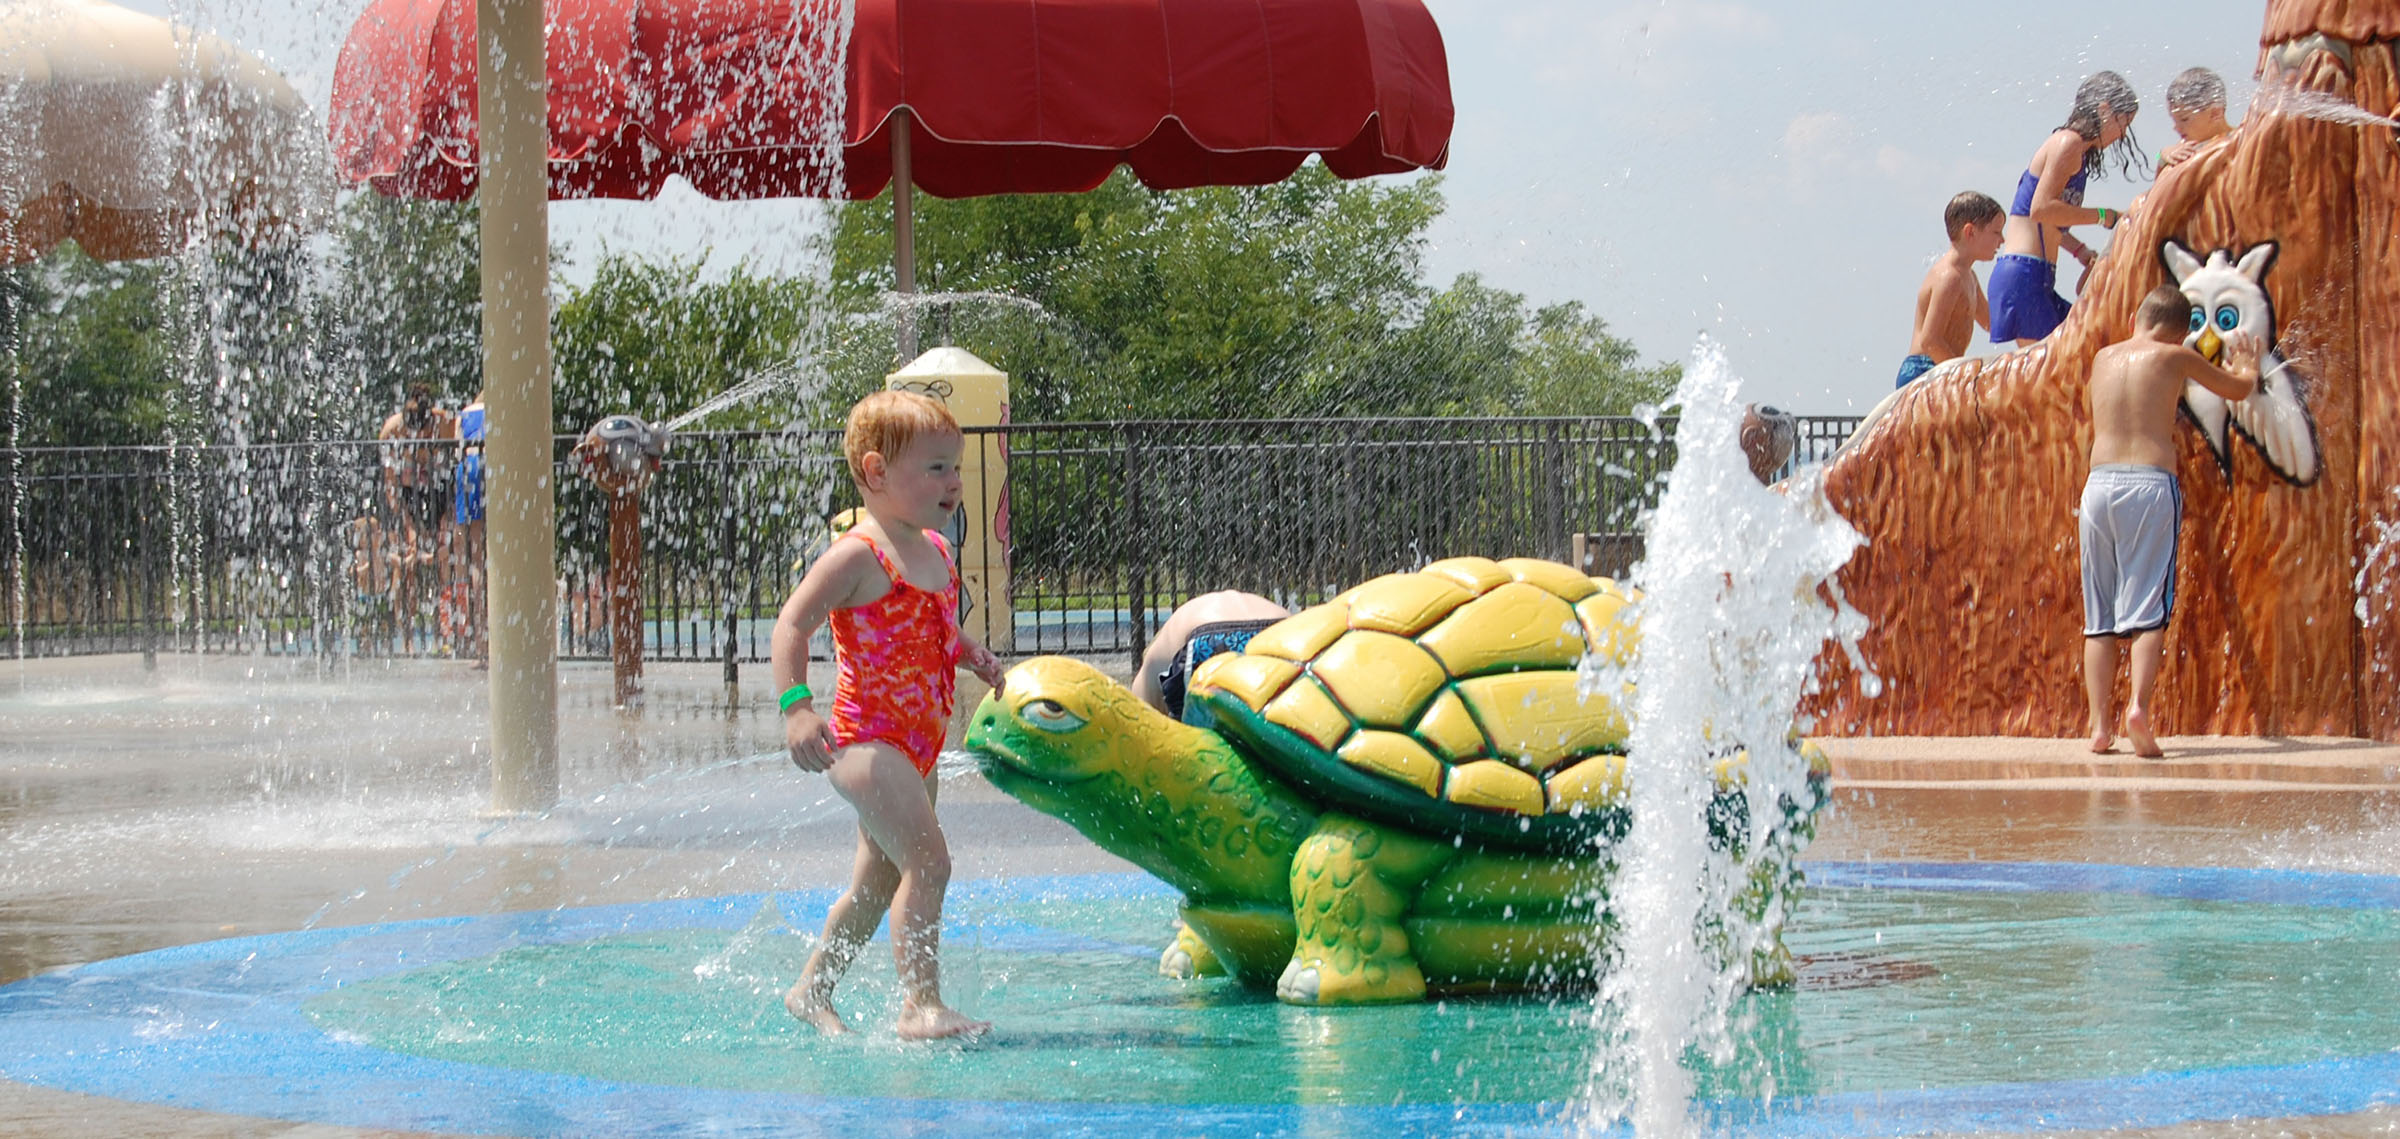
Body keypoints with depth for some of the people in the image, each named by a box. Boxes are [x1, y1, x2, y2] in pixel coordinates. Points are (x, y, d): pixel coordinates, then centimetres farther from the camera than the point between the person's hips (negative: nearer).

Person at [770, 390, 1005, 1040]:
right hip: (867, 737, -9)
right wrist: (796, 706, -31)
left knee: (880, 882, 17)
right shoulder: (858, 555, -15)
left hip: (919, 743, 9)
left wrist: (974, 656, 10)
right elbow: (792, 625, -19)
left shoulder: (935, 550, 12)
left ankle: (811, 992, 31)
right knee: (928, 862, -20)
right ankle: (922, 1006, -20)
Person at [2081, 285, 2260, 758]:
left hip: (2099, 483, 3)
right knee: (2148, 608, -5)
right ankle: (2138, 706, -24)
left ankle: (2099, 724, -1)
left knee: (2099, 615, 6)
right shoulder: (2175, 358, 4)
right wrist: (2247, 366, 42)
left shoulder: (2103, 359, 15)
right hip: (2151, 485, -3)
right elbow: (2239, 389, 20)